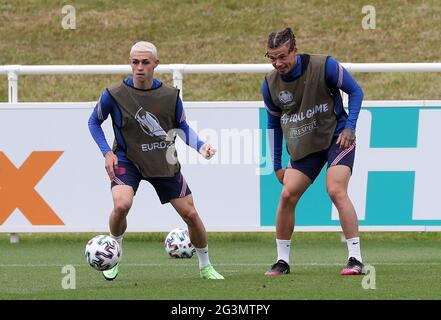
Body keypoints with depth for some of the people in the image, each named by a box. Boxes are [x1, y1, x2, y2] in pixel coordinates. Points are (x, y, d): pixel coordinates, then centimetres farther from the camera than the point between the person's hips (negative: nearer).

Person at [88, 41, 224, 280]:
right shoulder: (114, 95, -12)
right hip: (127, 161, -3)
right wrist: (107, 153, -8)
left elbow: (182, 126, 10)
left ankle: (206, 267, 26)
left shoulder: (170, 95, -6)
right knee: (121, 205, -30)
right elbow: (94, 121, 4)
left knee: (190, 214, 3)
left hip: (164, 162, 3)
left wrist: (201, 146, -8)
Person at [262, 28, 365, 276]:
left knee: (336, 190, -22)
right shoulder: (270, 84, -3)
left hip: (336, 137, -5)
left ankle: (356, 260, -21)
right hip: (303, 148, 5)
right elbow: (273, 123, 12)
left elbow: (356, 91, -4)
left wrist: (349, 127, -15)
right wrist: (277, 165, 11)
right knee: (287, 195, -6)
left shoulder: (324, 66, -16)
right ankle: (282, 261, 8)